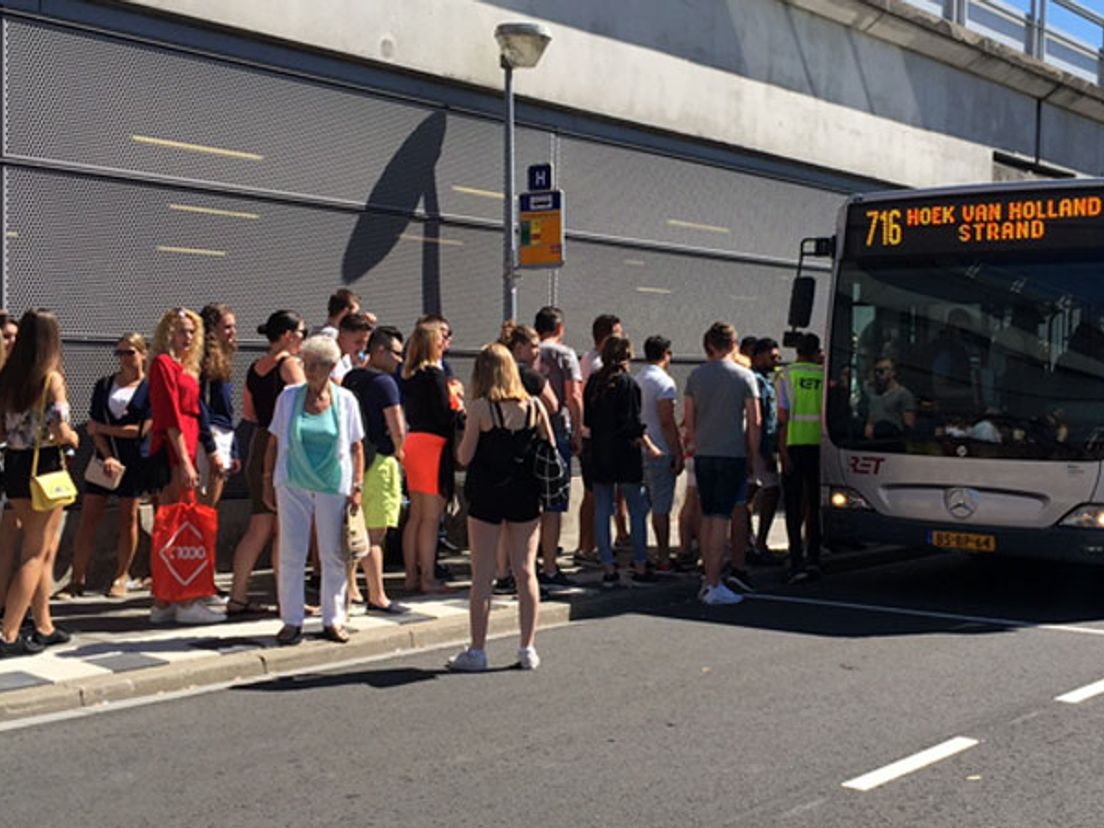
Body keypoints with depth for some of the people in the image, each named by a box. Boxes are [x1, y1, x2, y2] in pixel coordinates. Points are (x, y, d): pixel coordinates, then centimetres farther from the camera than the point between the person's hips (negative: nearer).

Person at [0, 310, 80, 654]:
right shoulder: (52, 379, -13)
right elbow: (59, 432, -18)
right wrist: (74, 438, 2)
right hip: (44, 465, -6)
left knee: (47, 548, 19)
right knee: (35, 554, 2)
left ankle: (44, 627, 25)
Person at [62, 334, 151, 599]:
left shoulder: (150, 388, -2)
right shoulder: (104, 385, 10)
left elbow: (142, 429, -10)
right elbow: (95, 426, 3)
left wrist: (101, 428, -5)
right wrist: (107, 456, -11)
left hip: (134, 461, -3)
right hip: (105, 457, 3)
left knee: (128, 518, 2)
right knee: (88, 517, -1)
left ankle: (120, 578, 12)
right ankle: (77, 579, 3)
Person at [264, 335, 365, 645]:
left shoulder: (345, 400, 3)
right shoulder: (289, 396, 3)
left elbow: (356, 447, 5)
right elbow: (274, 442, 7)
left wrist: (357, 487, -1)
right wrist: (268, 482, 3)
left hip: (333, 486, 0)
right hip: (293, 485, 0)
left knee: (333, 555, 5)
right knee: (291, 554, 1)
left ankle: (333, 620, 17)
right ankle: (292, 621, 10)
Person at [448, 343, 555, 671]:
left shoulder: (480, 408, -10)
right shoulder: (534, 405, 0)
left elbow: (464, 457, -8)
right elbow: (550, 450, 6)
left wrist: (465, 430, 9)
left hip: (486, 496, -3)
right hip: (525, 496, 3)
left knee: (483, 575, 4)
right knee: (525, 572, 9)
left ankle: (476, 651, 8)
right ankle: (527, 649, 12)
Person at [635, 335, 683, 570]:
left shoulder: (635, 380, 10)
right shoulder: (664, 382, -12)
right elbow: (667, 423, -17)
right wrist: (678, 454, -12)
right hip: (660, 452, -7)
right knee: (661, 507, -2)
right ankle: (663, 557, 2)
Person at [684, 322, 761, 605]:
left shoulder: (696, 375, 6)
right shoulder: (744, 376, -3)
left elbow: (689, 419, 9)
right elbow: (754, 421, -4)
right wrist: (754, 455, 5)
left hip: (703, 454, 4)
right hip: (732, 454, -3)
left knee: (707, 516, 12)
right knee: (721, 517, -5)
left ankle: (709, 579, 16)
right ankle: (714, 585, -6)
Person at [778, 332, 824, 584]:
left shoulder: (787, 375, -1)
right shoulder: (825, 375, 5)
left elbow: (783, 417, -7)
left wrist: (782, 450, -7)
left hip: (795, 444, -2)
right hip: (820, 445, 2)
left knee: (794, 504, 0)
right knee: (816, 503, 12)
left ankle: (797, 562, -7)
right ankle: (813, 559, 13)